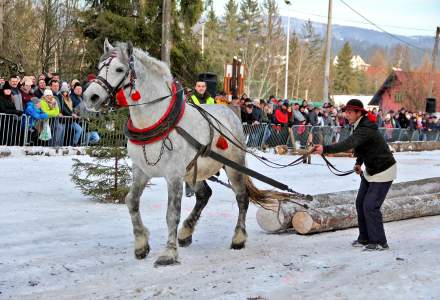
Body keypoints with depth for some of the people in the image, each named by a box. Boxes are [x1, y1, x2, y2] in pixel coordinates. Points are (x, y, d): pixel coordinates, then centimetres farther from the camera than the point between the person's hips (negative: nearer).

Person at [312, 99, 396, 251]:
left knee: (370, 205, -12)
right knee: (360, 203, 8)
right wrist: (359, 162, 8)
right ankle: (365, 238, 18)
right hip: (370, 170, 10)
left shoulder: (365, 129, -28)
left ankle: (379, 242, -1)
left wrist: (325, 149, -49)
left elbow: (347, 144, -42)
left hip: (383, 171, -10)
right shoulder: (359, 126, 4)